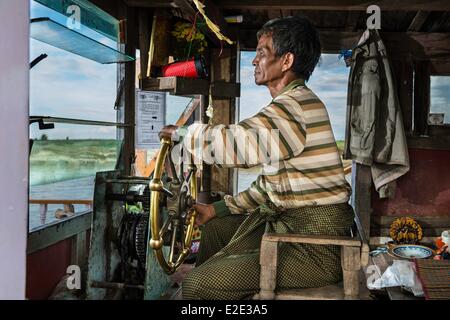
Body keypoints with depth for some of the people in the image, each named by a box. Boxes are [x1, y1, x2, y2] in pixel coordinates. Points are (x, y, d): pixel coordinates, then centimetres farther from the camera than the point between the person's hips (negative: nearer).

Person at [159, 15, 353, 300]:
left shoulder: (297, 105, -19)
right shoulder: (292, 104, 15)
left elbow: (234, 143, -30)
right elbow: (271, 182, 18)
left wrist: (182, 133, -9)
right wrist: (218, 209, 16)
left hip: (316, 247, -11)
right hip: (292, 223, 11)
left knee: (198, 286, -17)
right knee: (216, 227, 25)